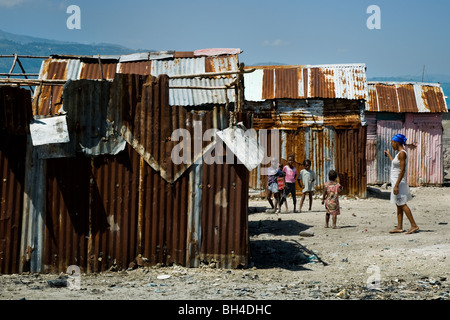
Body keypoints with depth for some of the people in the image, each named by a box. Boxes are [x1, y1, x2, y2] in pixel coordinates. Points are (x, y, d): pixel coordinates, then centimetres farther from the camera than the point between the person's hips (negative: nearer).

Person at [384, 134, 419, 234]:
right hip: (396, 181, 10)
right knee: (399, 205, 10)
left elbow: (402, 170, -22)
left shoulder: (402, 153, -17)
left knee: (402, 204, -9)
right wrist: (389, 155, 41)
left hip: (399, 181, -10)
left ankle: (414, 225, -8)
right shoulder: (399, 153, 12)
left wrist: (396, 185, -25)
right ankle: (399, 227, 12)